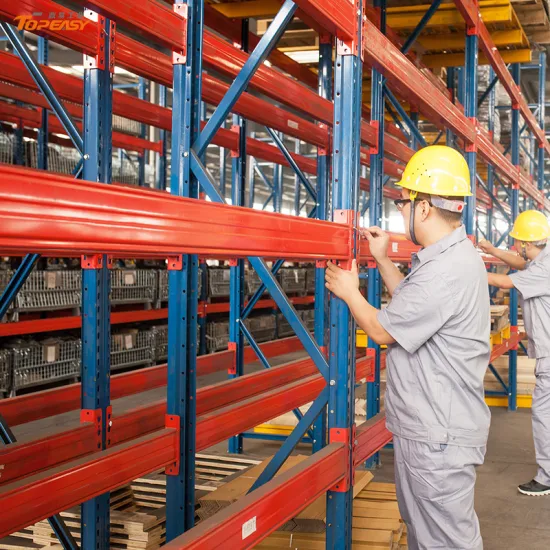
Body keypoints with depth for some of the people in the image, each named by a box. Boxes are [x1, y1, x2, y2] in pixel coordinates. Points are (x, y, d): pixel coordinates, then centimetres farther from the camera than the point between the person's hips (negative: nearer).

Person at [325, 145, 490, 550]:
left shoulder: (447, 271, -26)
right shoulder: (455, 256, 9)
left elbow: (383, 330, -17)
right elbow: (413, 306, 22)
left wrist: (350, 292, 0)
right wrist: (383, 261, 17)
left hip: (438, 437, -11)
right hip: (426, 426, 11)